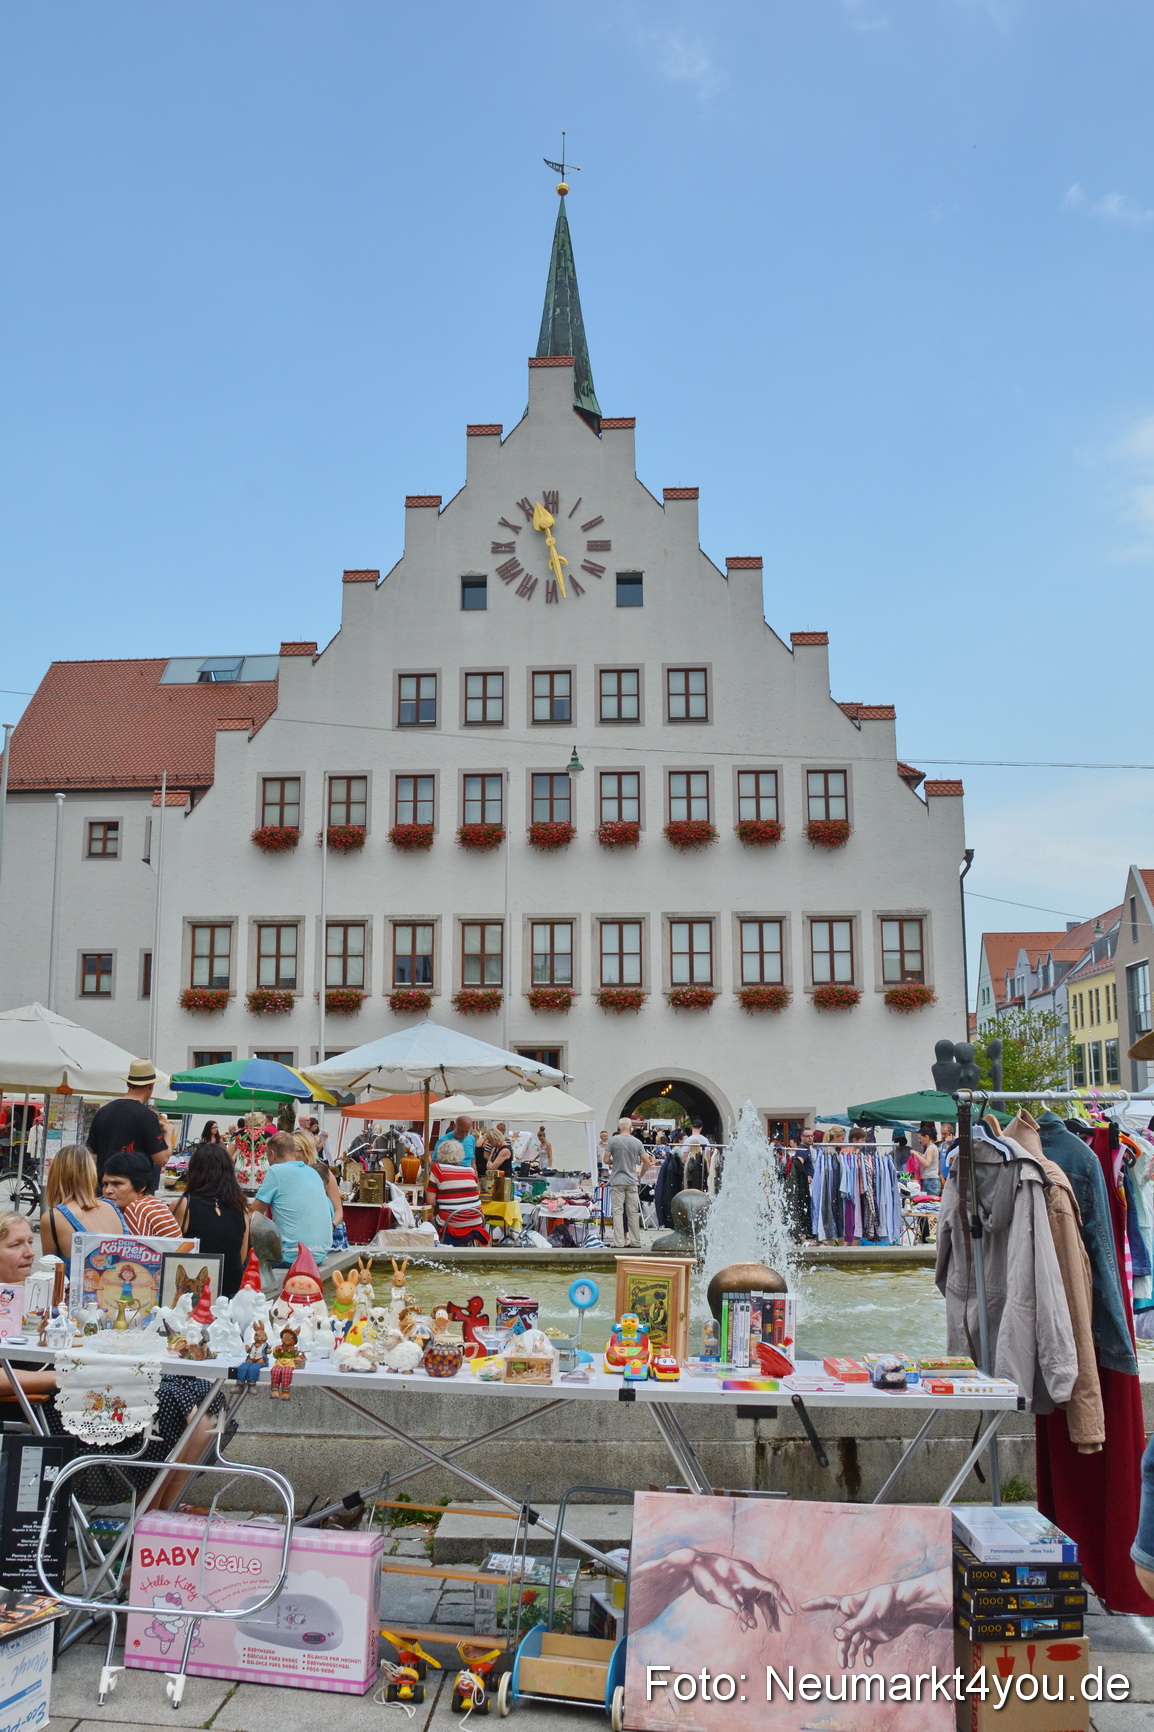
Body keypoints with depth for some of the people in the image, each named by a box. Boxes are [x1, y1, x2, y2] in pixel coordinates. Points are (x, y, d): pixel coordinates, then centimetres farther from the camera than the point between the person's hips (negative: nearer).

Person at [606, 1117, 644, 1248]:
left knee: (618, 1212, 0)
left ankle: (620, 1241, -3)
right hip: (632, 1181, 3)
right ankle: (635, 1241, 13)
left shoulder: (613, 1140, -5)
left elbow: (606, 1160, -4)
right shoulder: (637, 1142, 3)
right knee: (633, 1212, 9)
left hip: (617, 1181, -2)